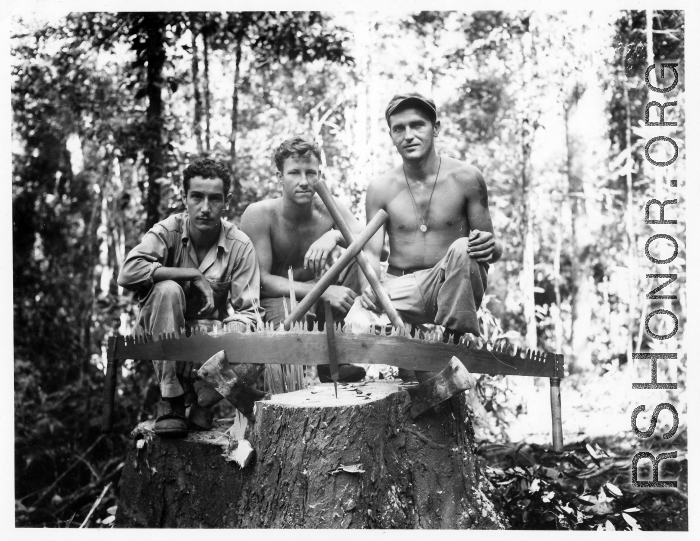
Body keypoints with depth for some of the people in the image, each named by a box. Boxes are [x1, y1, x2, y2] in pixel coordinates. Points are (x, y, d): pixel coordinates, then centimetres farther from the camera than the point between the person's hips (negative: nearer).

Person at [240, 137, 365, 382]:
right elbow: (261, 279, -21)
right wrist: (323, 291, -32)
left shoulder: (329, 208, -6)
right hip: (275, 298, -5)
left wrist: (335, 235, -37)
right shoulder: (259, 215, -16)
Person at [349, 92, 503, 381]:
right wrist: (371, 285, -24)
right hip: (399, 290, 1)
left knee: (462, 248, -34)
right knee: (356, 322, -30)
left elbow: (492, 249, 3)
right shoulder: (381, 188, 3)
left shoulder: (465, 178, -1)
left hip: (450, 289, -1)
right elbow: (371, 251, -1)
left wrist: (490, 248, -23)